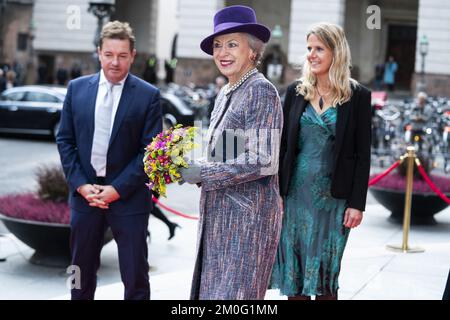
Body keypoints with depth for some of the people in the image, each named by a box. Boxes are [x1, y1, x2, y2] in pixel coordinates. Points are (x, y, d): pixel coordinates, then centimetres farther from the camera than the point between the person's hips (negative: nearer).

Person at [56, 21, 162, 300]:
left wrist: (118, 189, -12)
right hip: (84, 193, 3)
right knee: (82, 269, 14)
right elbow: (65, 140, 6)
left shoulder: (148, 95, -4)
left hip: (128, 197, -3)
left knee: (135, 276, 4)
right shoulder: (77, 88, 5)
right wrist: (81, 184, -6)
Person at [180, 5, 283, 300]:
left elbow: (262, 161, -20)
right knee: (213, 288, 13)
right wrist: (189, 168, 2)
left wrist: (202, 173, -16)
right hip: (221, 215, 9)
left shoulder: (261, 91, -13)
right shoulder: (226, 94, 13)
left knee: (233, 292, -4)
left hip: (248, 216, -9)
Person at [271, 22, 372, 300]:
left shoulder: (357, 96, -2)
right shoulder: (296, 92, 5)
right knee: (294, 269, 7)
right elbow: (282, 144, 7)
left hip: (333, 197, -3)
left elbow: (362, 153, -3)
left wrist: (357, 203, -7)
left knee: (325, 272, 4)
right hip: (296, 193, 3)